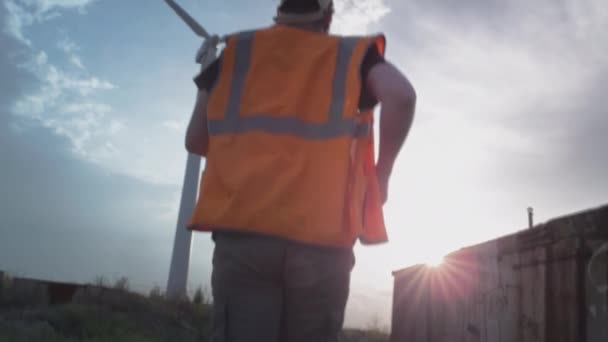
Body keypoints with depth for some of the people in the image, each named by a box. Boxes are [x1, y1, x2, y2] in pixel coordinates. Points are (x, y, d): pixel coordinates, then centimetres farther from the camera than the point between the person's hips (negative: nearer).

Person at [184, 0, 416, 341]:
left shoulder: (236, 50, 17)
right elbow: (401, 95, -8)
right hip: (321, 236, -1)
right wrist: (381, 175, 3)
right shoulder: (352, 54, 13)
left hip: (242, 229, 1)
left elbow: (196, 140, 16)